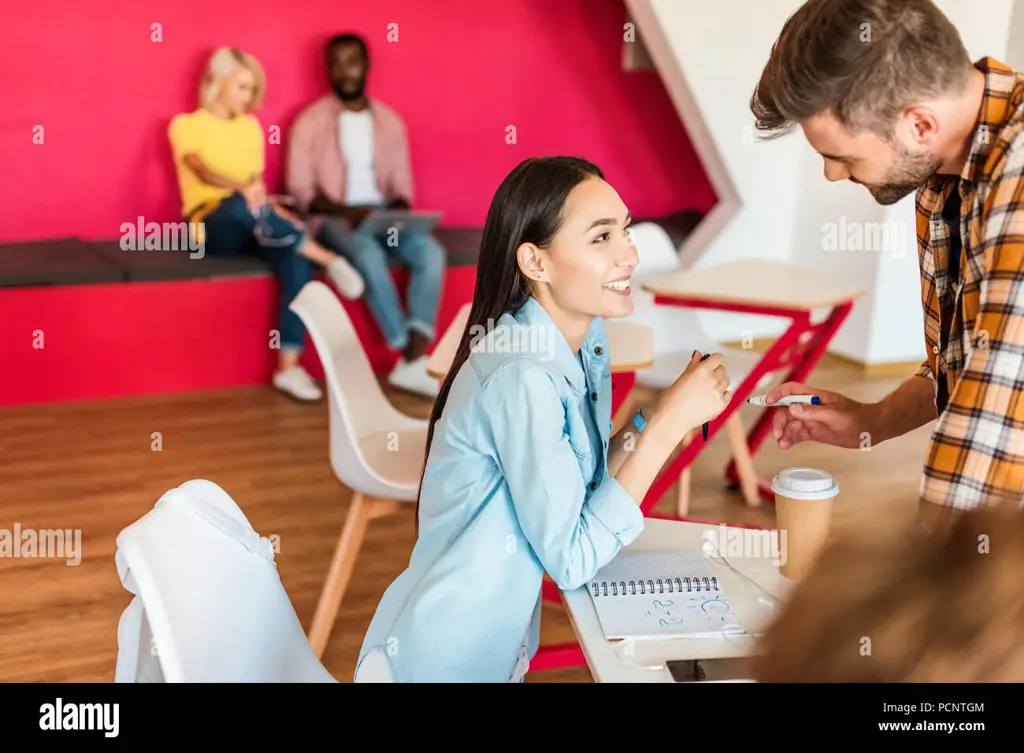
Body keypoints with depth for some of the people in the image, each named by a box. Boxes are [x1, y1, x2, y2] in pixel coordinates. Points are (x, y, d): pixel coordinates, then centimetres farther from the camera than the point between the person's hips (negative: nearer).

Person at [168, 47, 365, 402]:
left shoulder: (251, 126, 19)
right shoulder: (185, 124, 4)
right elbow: (203, 171, -15)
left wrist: (273, 212, -5)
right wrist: (242, 190, -34)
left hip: (251, 225, 4)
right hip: (209, 226, -4)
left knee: (298, 265, -29)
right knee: (242, 206, -40)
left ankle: (289, 368, -29)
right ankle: (329, 259, -29)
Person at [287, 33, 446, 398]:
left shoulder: (390, 121, 12)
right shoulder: (310, 122, 0)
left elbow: (401, 185, 11)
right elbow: (301, 190, -4)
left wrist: (395, 213, -12)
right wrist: (347, 211, -20)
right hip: (333, 218, -4)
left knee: (431, 251, -26)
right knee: (370, 255, -36)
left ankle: (413, 363, -29)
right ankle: (411, 355, -26)